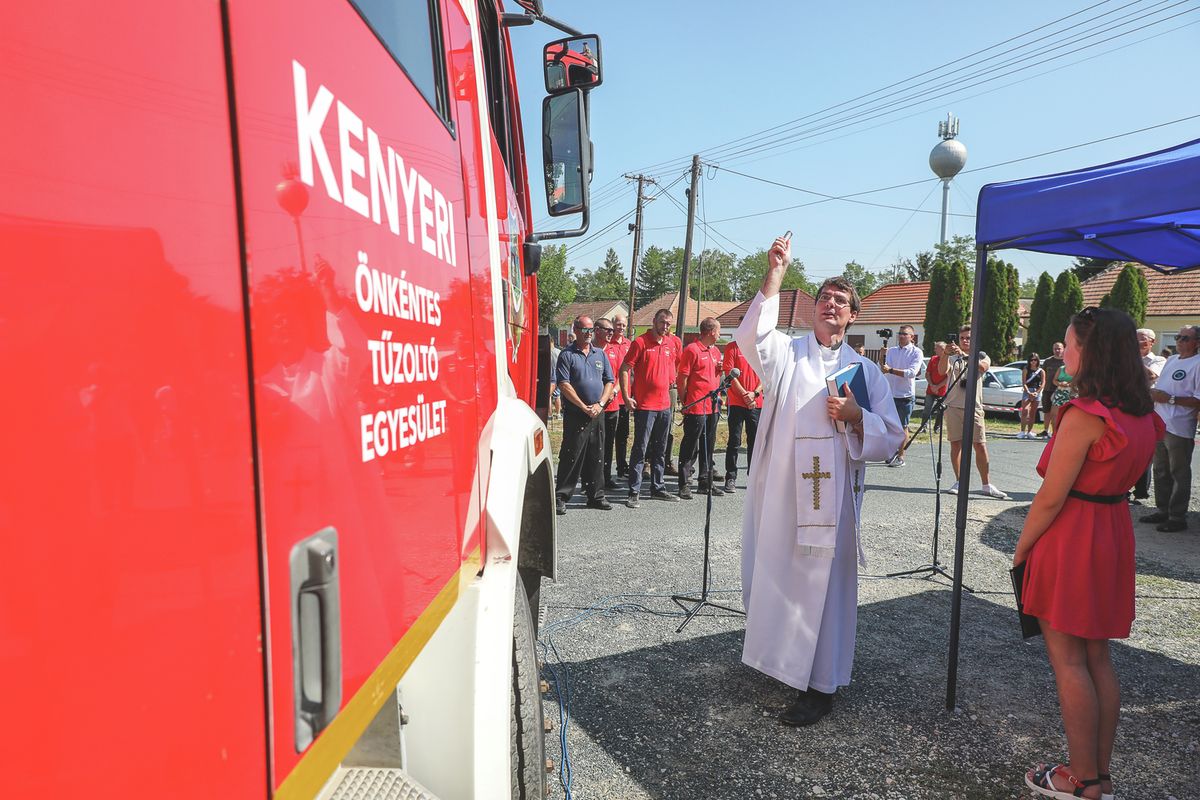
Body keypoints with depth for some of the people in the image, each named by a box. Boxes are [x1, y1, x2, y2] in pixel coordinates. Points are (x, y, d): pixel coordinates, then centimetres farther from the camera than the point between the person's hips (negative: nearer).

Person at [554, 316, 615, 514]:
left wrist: (600, 404, -4)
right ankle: (561, 497, 3)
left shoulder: (600, 354, 13)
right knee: (571, 456, -4)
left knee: (596, 457, 10)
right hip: (575, 414, -5)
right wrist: (584, 407, -13)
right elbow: (564, 385, -10)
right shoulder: (567, 355, -2)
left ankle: (596, 496, 19)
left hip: (598, 414, 5)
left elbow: (609, 382, 11)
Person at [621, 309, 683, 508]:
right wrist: (626, 396, -13)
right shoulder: (640, 342, -7)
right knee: (640, 449, -4)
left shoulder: (673, 343, 8)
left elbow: (677, 363, 29)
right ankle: (634, 492, 1)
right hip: (644, 405, -6)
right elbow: (624, 369, -9)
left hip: (665, 404, 6)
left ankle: (658, 488, 24)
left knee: (660, 450, 14)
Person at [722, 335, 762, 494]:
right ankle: (731, 478, 5)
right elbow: (730, 375, -6)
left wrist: (755, 393, -8)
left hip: (756, 403, 4)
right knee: (734, 442, -1)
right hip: (737, 402, -3)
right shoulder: (732, 347, 0)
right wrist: (744, 394, -13)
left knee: (755, 440, 10)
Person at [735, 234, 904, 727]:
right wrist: (774, 276, -23)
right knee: (771, 577, 8)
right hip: (780, 492, 1)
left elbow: (890, 439, 8)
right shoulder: (786, 354, 8)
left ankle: (820, 686, 15)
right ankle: (779, 658, 33)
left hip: (832, 497, 0)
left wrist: (855, 415, -11)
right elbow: (751, 336, -16)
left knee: (823, 585, 1)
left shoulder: (864, 371, 10)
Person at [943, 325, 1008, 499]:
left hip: (974, 407, 0)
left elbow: (983, 367, -17)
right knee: (956, 444, 1)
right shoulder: (954, 357, 9)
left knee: (980, 446, -1)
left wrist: (963, 354, -32)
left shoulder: (981, 356, 8)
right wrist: (945, 354, -31)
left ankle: (986, 485, 8)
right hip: (953, 406, 0)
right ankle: (959, 482, 10)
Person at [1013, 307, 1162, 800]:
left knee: (1068, 661, 4)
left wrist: (1021, 550, -8)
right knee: (1097, 657, 16)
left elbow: (1051, 497, -19)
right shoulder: (1140, 415, 5)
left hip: (1070, 538, -8)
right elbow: (1124, 475, 13)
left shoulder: (1084, 415, -21)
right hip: (1113, 533, 8)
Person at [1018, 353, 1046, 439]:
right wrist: (1029, 392, -15)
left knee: (1033, 413, 6)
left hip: (1037, 392, 2)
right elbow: (1024, 383, -3)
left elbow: (1043, 383, 1)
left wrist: (1036, 392, -12)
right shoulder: (1026, 370, 4)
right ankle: (1022, 431, -18)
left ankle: (1029, 432, 11)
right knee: (1025, 410, -16)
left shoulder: (1041, 371, 8)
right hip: (1027, 391, -2)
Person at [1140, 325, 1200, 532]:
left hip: (1179, 428, -8)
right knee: (1161, 472, 16)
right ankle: (1162, 511, 27)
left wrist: (1170, 399, -19)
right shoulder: (1171, 360, 14)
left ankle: (1178, 517, 8)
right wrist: (1153, 393, 4)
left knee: (1179, 474, 1)